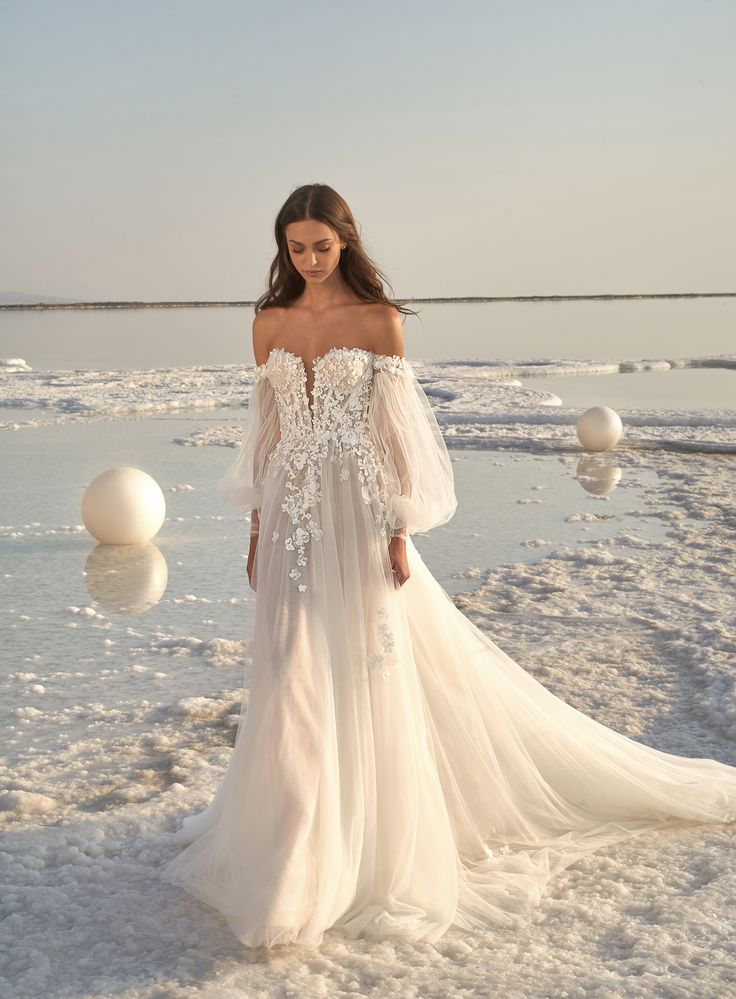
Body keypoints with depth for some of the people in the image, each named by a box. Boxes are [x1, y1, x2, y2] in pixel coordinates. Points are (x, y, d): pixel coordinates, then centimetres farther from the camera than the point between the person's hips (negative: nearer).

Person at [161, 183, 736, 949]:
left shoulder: (379, 321, -3)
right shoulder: (269, 324, 8)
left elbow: (396, 433, -5)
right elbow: (265, 433, 12)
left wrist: (400, 535, -9)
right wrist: (256, 535, 12)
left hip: (357, 516, -3)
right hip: (292, 520, 4)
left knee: (369, 676, 1)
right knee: (295, 685, 6)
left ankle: (381, 853, 17)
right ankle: (299, 857, 23)